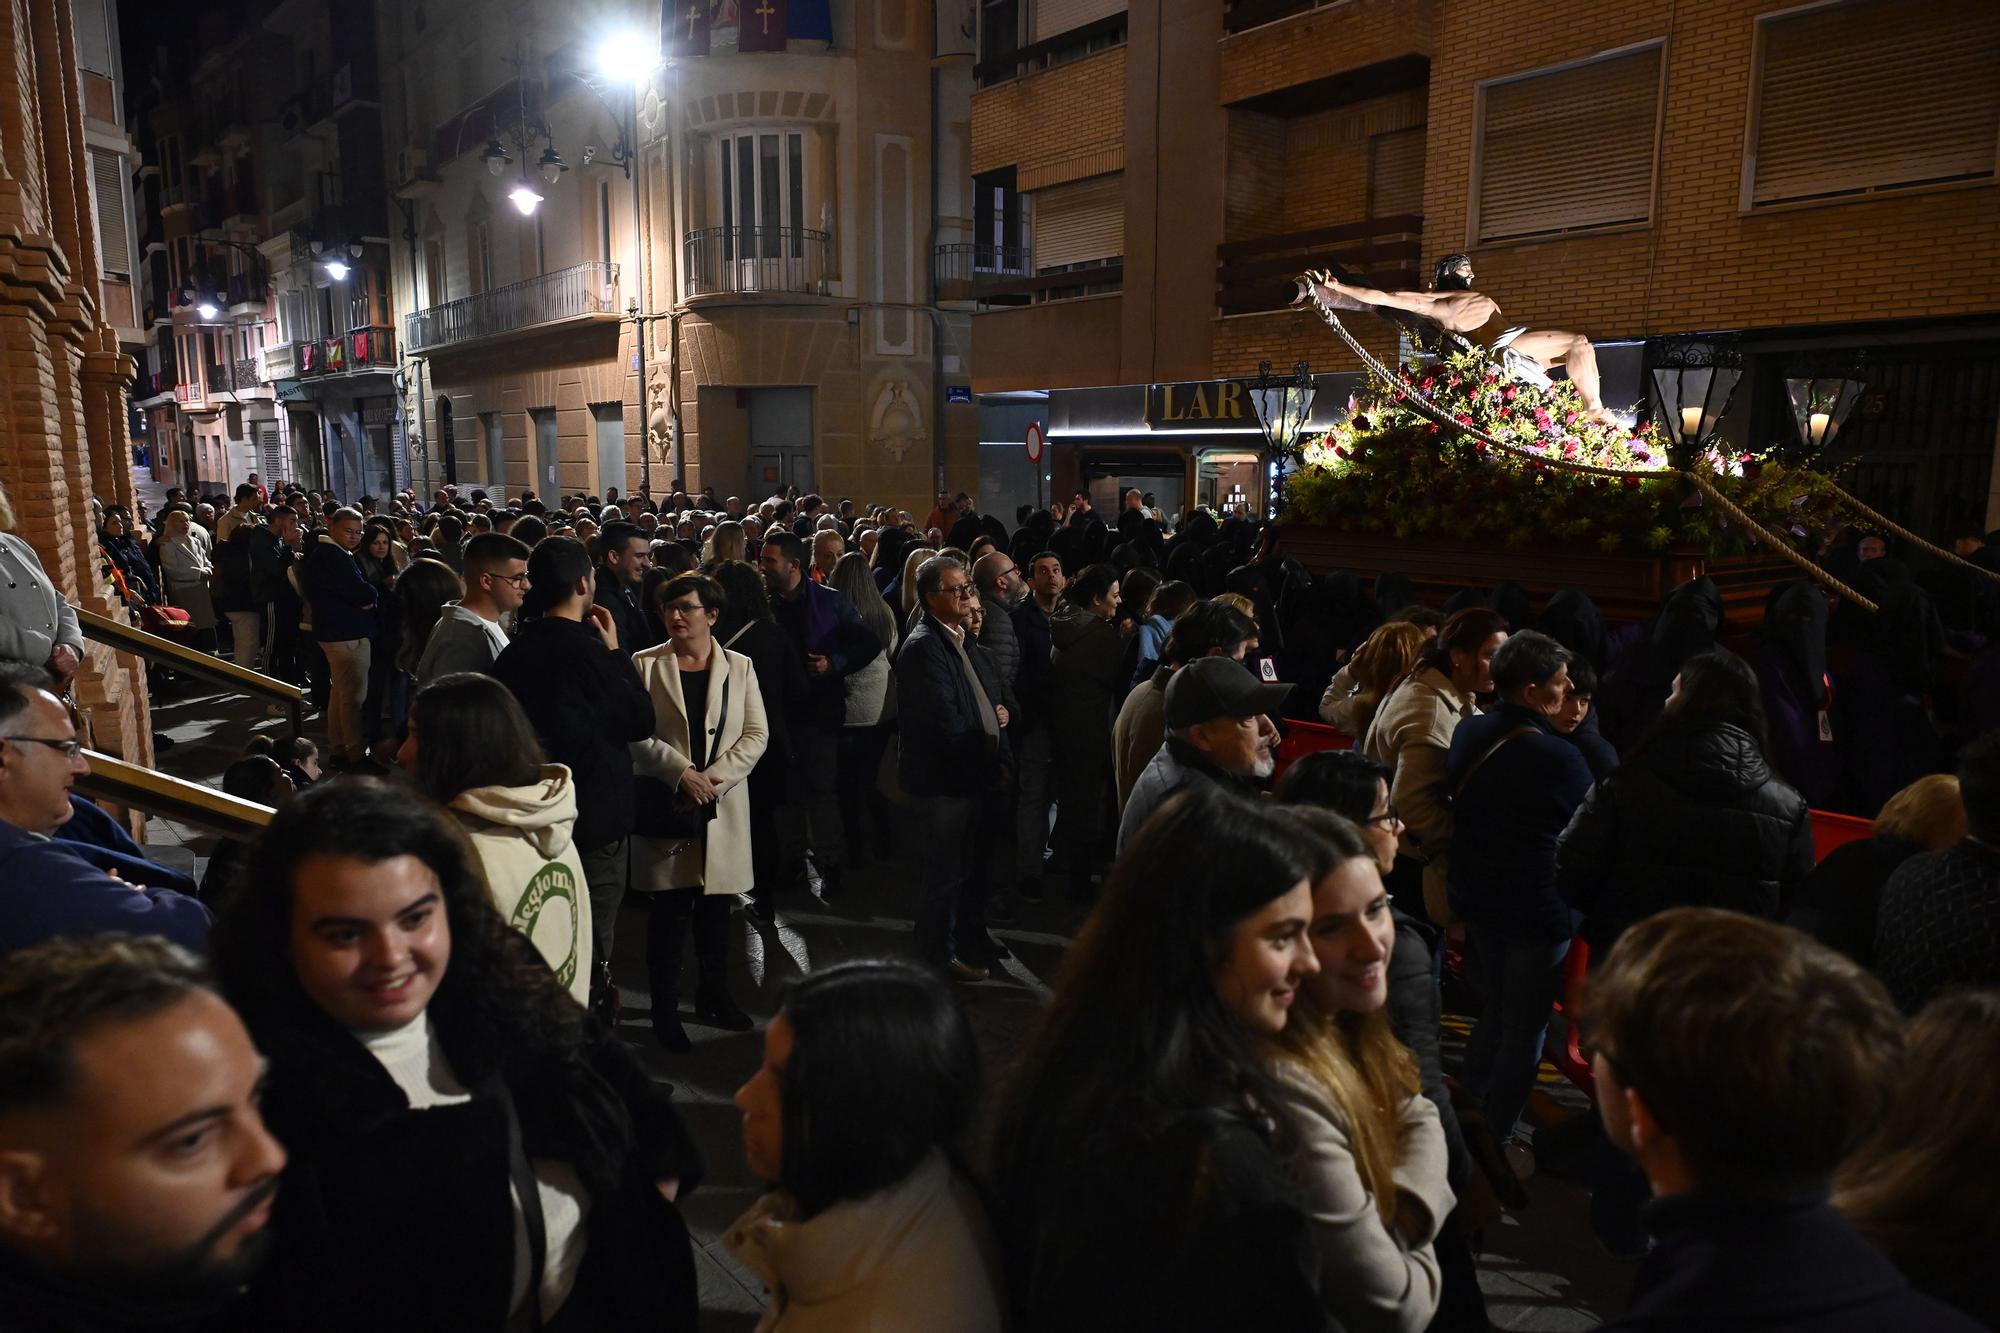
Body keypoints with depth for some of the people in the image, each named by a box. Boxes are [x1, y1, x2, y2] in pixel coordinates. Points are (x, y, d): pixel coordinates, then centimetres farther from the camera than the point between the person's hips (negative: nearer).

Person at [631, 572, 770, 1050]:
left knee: (715, 907, 11)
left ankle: (713, 994, 27)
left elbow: (756, 734, 2)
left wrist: (714, 777, -11)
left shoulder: (739, 667, 6)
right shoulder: (645, 665, 2)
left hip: (723, 807, 2)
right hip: (666, 807, -2)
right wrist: (682, 772, -16)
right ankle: (665, 1008, 12)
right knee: (671, 909, 0)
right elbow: (635, 733, -4)